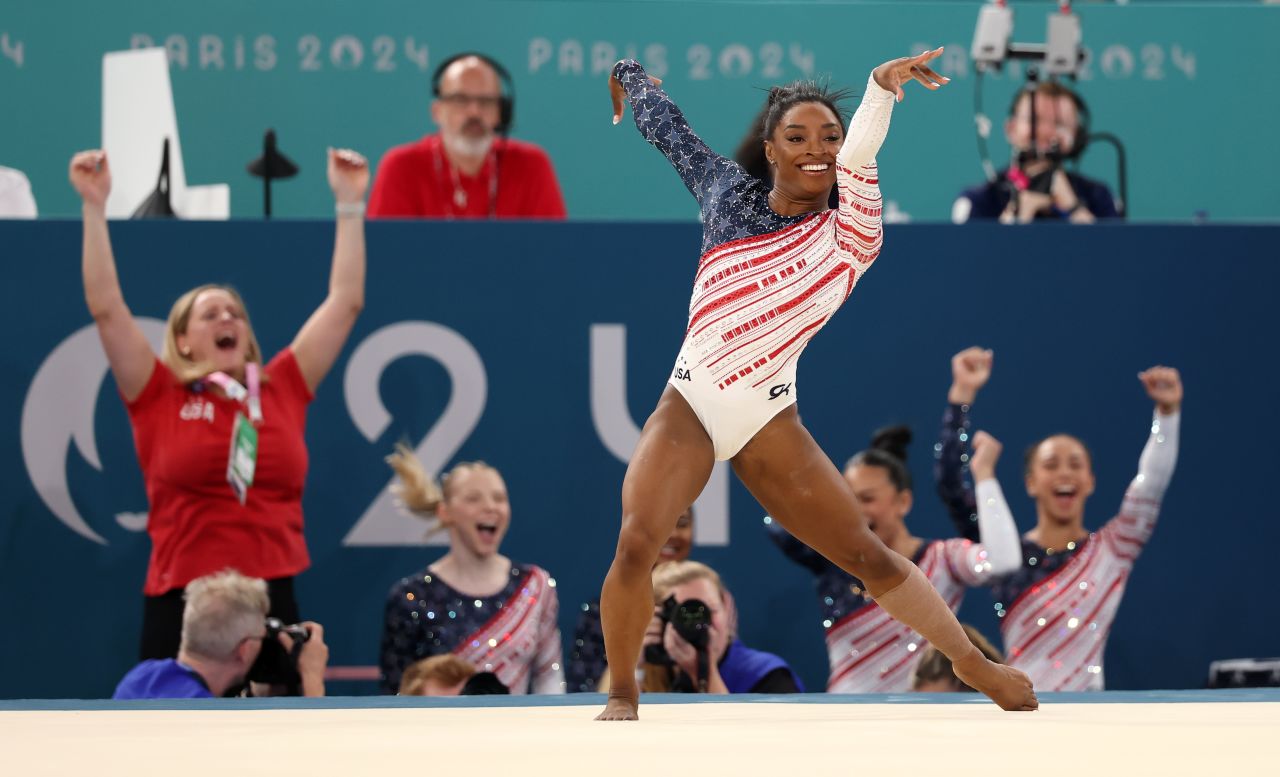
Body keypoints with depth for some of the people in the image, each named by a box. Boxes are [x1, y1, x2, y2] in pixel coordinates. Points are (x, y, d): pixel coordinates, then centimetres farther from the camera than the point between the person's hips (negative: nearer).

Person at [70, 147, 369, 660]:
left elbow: (346, 301, 13)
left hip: (273, 603, 2)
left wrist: (349, 204, 11)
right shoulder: (160, 398, 4)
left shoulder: (282, 388, 10)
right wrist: (95, 205, -6)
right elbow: (105, 307, -2)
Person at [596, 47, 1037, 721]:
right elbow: (666, 124, 22)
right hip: (687, 408, 1)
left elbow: (858, 157, -22)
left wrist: (881, 86, -40)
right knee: (636, 544, -20)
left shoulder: (849, 236, -3)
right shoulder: (728, 192, 6)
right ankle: (622, 694, 1)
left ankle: (975, 667, 21)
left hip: (768, 423, -1)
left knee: (869, 557, 1)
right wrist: (627, 78, 42)